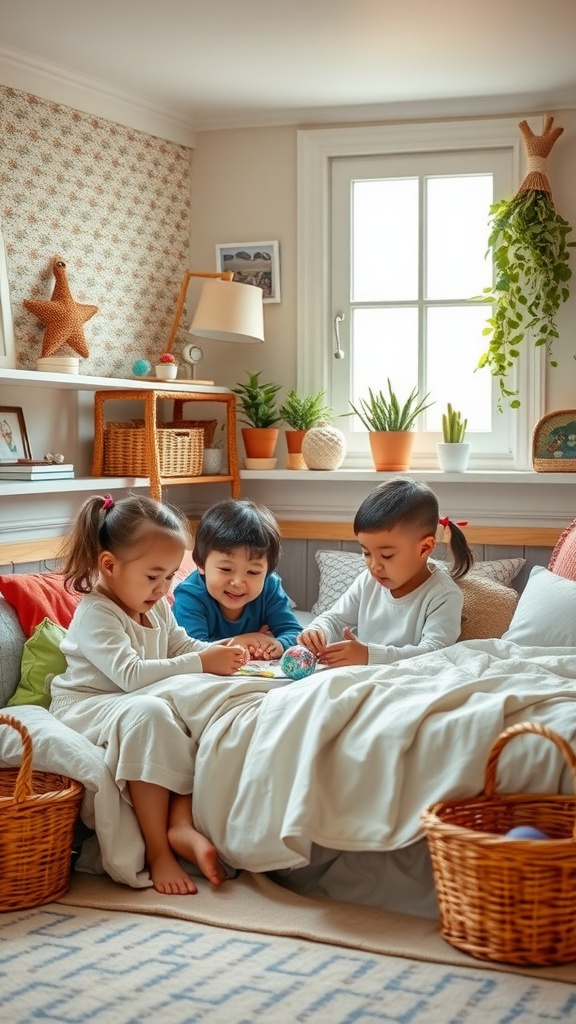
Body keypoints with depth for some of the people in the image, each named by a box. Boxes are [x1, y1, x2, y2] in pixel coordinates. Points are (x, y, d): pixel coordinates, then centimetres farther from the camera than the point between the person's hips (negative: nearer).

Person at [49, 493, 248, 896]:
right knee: (148, 713, -39)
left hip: (143, 706, 8)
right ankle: (158, 851, -35)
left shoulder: (158, 607, 9)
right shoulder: (95, 614, -18)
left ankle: (181, 822, -28)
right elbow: (131, 674, -29)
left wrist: (219, 651, 0)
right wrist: (200, 663, -30)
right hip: (87, 709, -8)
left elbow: (181, 645, 23)